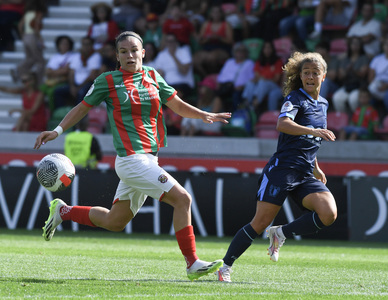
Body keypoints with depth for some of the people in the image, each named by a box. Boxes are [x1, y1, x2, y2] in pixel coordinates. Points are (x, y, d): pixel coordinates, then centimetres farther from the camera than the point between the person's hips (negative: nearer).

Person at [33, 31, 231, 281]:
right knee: (182, 199, -16)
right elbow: (83, 108, 9)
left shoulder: (152, 77, 11)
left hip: (149, 159, 7)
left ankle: (63, 211, 37)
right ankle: (193, 264, -9)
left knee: (114, 222, 17)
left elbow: (177, 105, 13)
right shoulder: (108, 81, -2)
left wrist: (204, 115, -2)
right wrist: (57, 131, 2)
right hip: (131, 159, -7)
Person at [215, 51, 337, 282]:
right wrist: (313, 131, -39)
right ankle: (226, 266, 5)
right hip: (283, 167, -6)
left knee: (329, 214, -19)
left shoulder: (323, 104, 18)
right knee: (261, 223, -10)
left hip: (306, 175, 6)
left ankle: (281, 233, 1)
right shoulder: (296, 98, -5)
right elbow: (282, 124, -27)